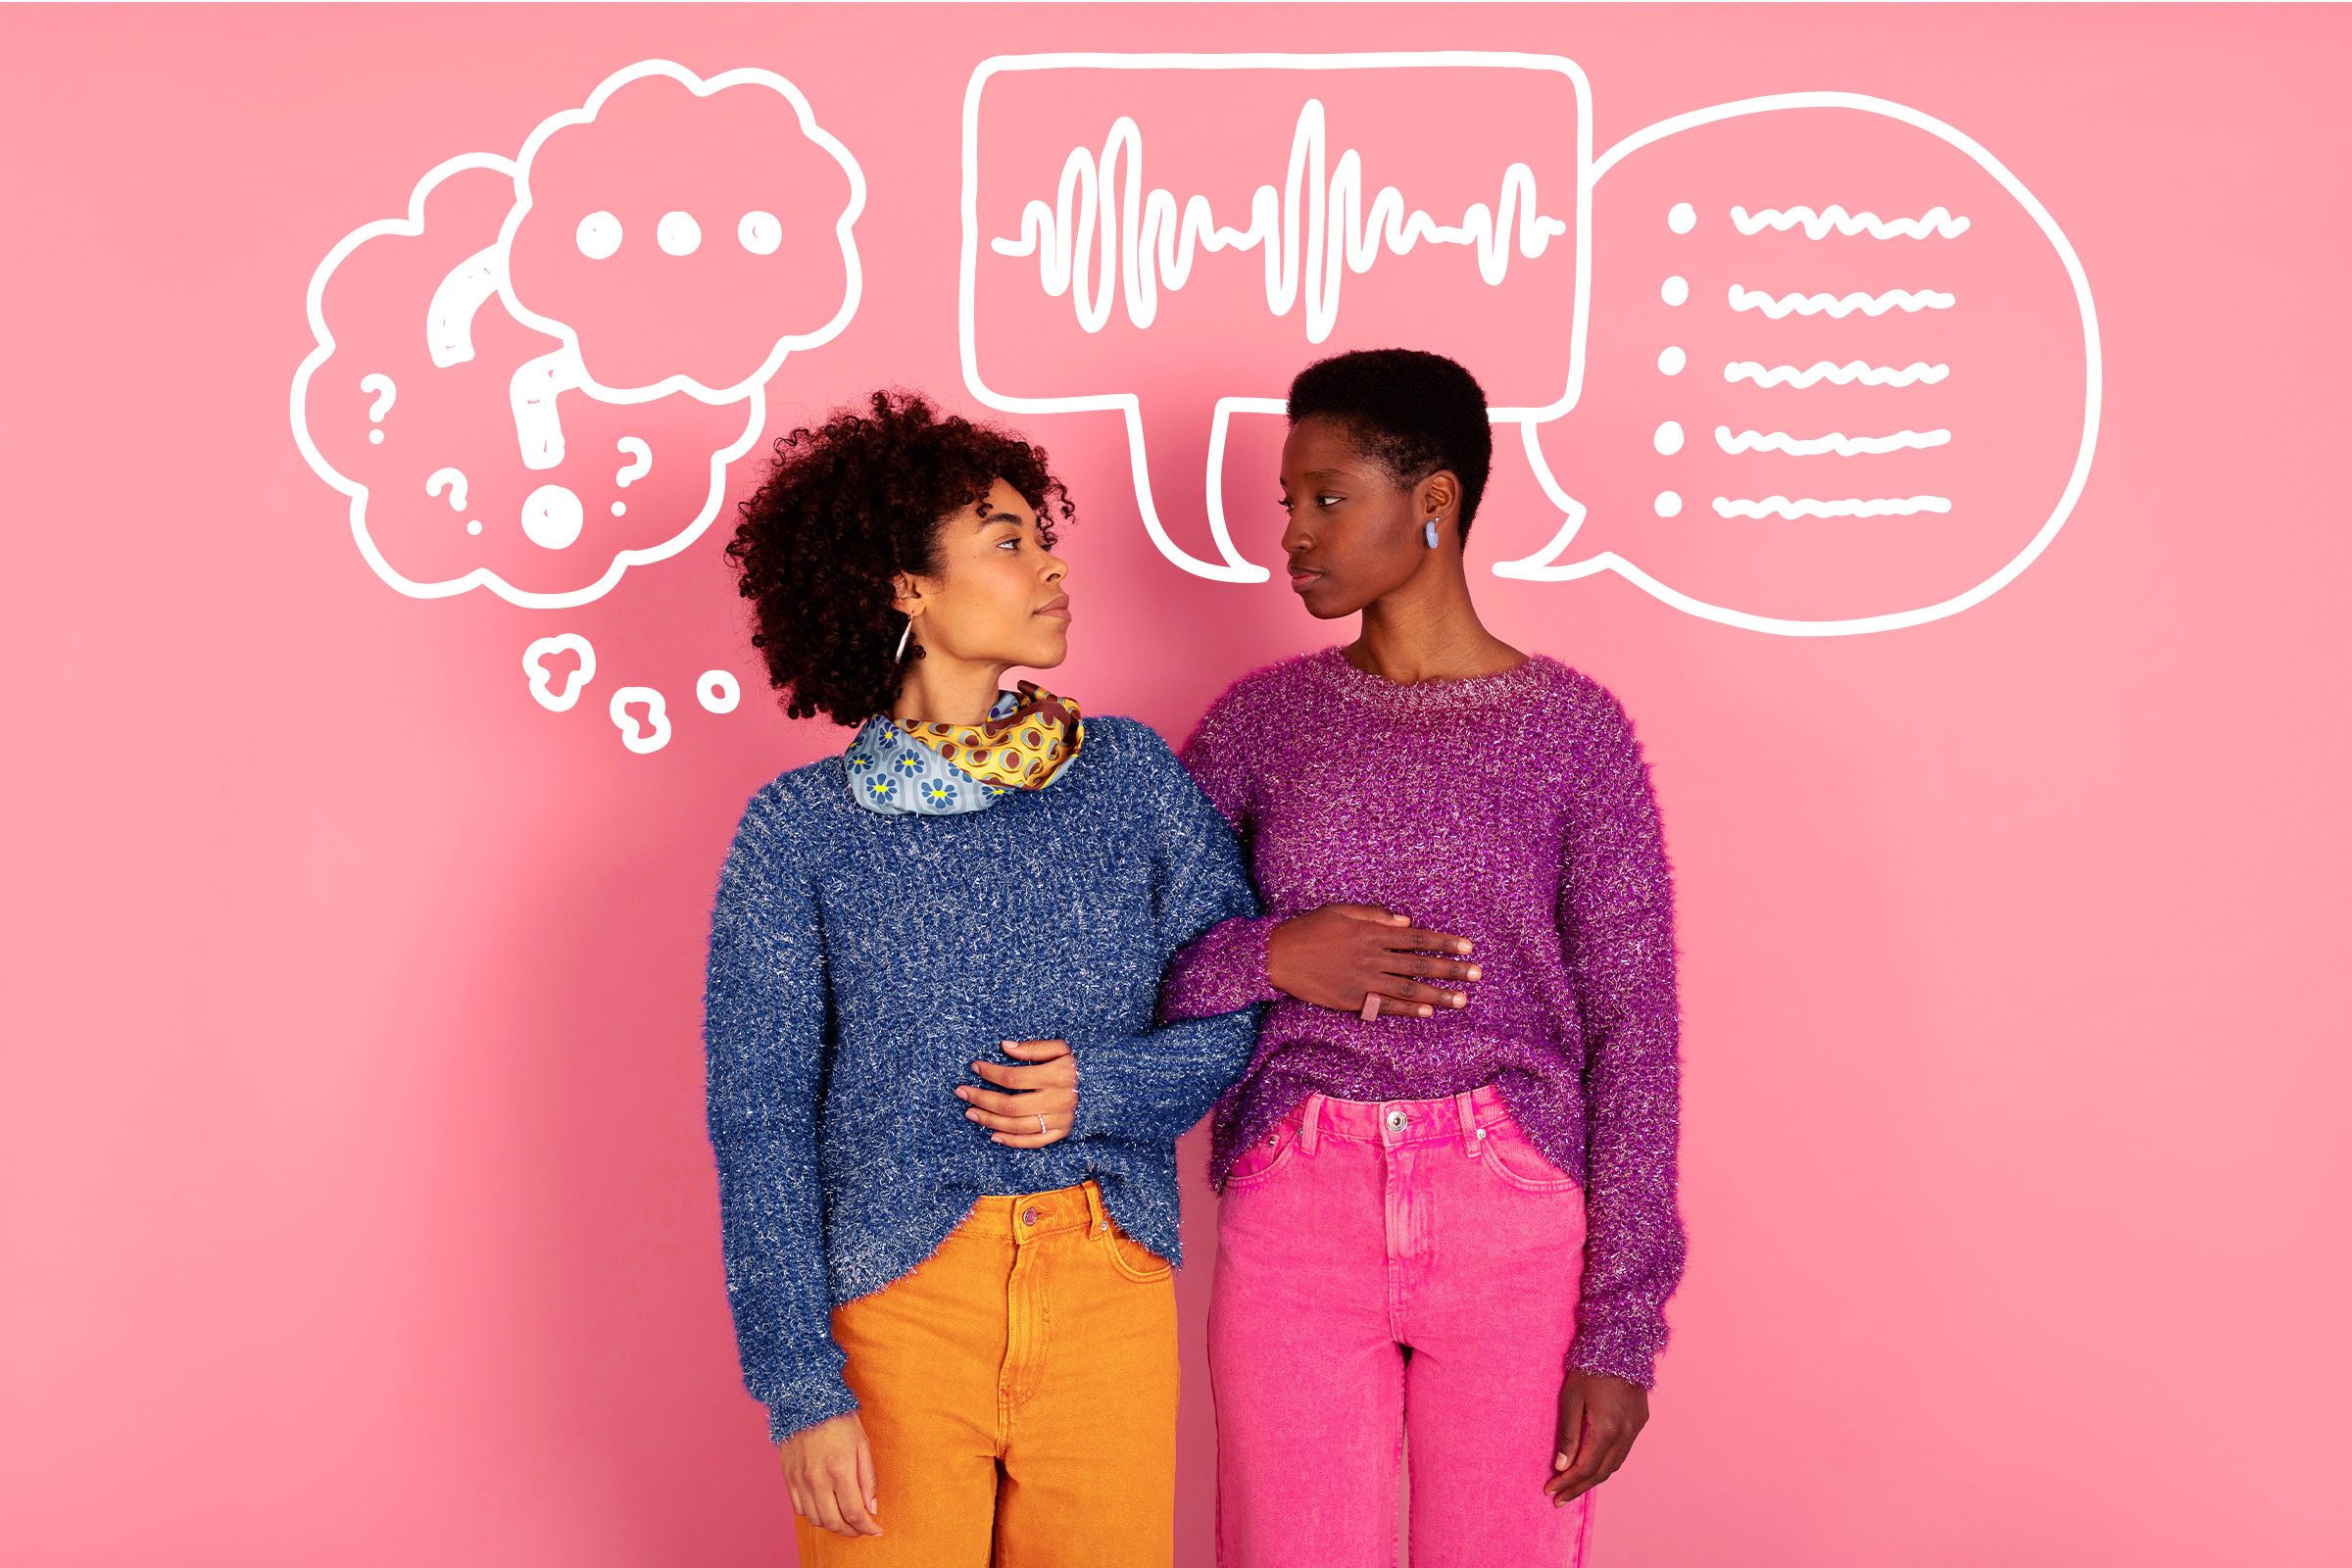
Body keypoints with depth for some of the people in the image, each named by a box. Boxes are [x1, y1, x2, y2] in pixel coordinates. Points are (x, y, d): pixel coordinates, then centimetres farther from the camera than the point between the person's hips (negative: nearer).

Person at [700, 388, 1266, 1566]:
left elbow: (1246, 1010, 7)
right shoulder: (801, 829, -3)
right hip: (897, 1295, -2)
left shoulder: (1131, 775, 5)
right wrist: (802, 1388, -9)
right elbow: (760, 1119, -4)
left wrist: (1103, 1090, -11)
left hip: (1110, 1294, 3)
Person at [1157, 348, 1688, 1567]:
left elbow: (1633, 1028, -3)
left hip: (1518, 1226, -1)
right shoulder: (1261, 720, 6)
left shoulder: (1571, 728, 0)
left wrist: (1622, 1329, -7)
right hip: (1297, 1221, 2)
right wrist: (1267, 958, -13)